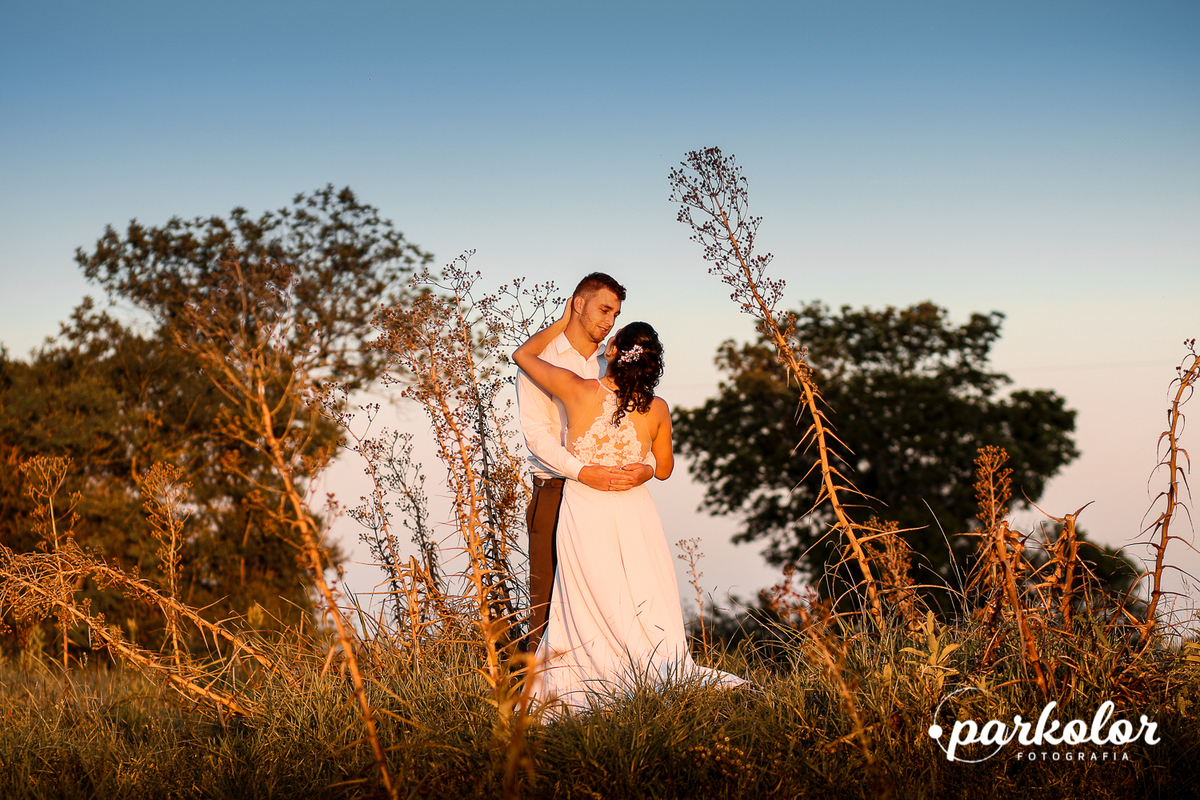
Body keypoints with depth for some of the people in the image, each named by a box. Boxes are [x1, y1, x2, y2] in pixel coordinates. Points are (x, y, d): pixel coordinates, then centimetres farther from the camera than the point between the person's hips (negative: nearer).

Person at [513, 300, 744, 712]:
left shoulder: (579, 391, -11)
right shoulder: (657, 410, -4)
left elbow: (523, 354, 3)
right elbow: (663, 470, 10)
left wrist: (563, 322, 14)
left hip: (585, 515, -2)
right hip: (634, 515, 2)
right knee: (649, 613, 11)